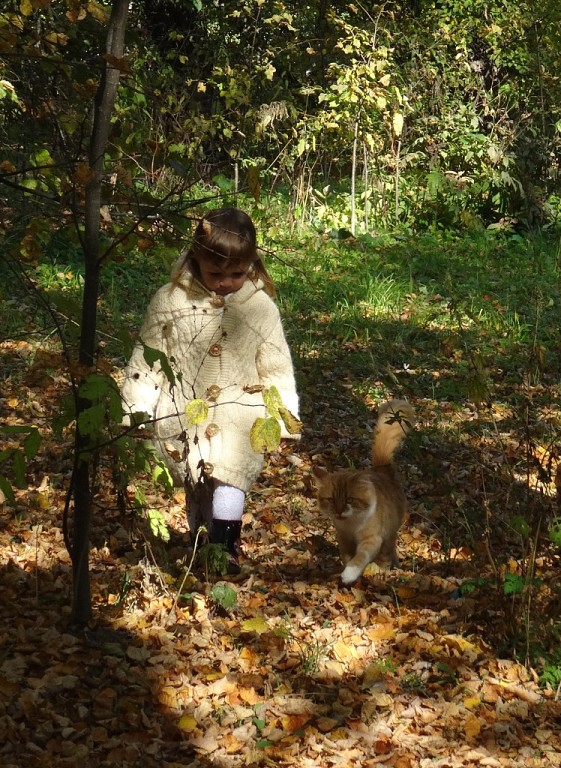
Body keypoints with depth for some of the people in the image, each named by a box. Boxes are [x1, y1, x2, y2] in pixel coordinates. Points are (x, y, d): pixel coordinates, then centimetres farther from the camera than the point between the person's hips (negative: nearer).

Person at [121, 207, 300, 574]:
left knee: (229, 476, -20)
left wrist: (284, 418, 0)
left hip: (238, 416, -1)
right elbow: (147, 360, 3)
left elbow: (277, 368, 4)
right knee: (196, 490, 8)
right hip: (184, 416, 1)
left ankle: (225, 545, -17)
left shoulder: (261, 307, -3)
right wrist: (135, 413, 2)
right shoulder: (169, 302, -4)